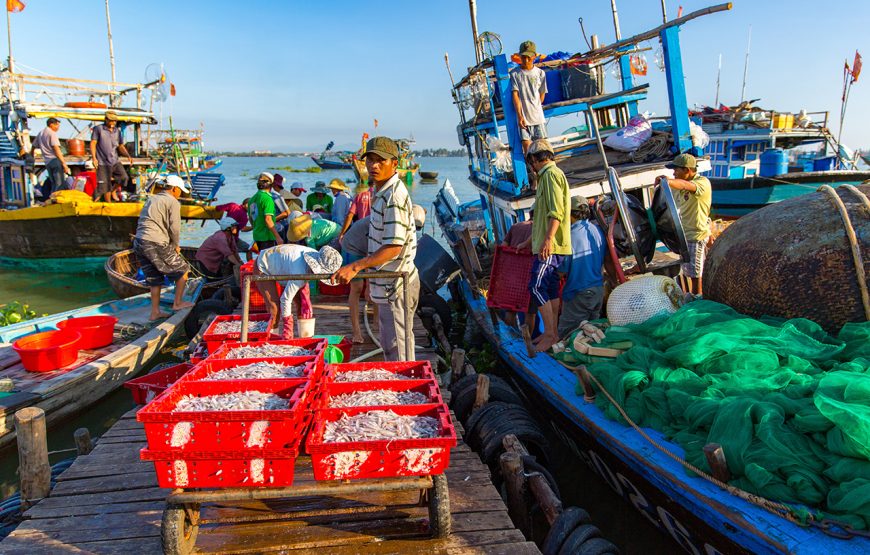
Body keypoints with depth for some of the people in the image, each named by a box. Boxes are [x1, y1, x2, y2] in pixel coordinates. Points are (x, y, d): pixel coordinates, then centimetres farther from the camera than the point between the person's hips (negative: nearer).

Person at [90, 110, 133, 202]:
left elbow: (121, 146, 14)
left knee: (124, 178, -13)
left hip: (115, 161, 4)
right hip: (103, 163, -4)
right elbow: (93, 143, -4)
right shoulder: (98, 129, 0)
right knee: (105, 185, -1)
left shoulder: (117, 131, 13)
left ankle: (113, 191, 15)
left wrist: (128, 156, -4)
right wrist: (94, 158, -15)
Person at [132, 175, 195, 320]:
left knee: (155, 279, 17)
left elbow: (145, 222, 15)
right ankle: (177, 303, 17)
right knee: (182, 270, 10)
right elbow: (174, 228, -11)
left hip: (139, 242, 8)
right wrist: (176, 246, 6)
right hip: (156, 244, -8)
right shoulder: (173, 202, -3)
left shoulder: (151, 199, 20)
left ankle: (155, 312, 20)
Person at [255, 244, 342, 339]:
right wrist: (287, 320, -19)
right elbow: (286, 298, -31)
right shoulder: (300, 272, -41)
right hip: (263, 268, -8)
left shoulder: (315, 256, -17)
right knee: (274, 309, -18)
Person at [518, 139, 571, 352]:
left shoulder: (550, 174, -9)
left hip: (550, 245, -10)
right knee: (551, 288, 11)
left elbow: (556, 212, -21)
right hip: (549, 244, 10)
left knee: (537, 286, -11)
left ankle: (550, 333, -6)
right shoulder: (549, 175, 23)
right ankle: (552, 332, 17)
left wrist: (547, 240, -27)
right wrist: (529, 241, 30)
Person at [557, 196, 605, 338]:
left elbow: (562, 270, -13)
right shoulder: (597, 230, 2)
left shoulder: (569, 236, -17)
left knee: (566, 336, -1)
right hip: (598, 289, 7)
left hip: (578, 293, -7)